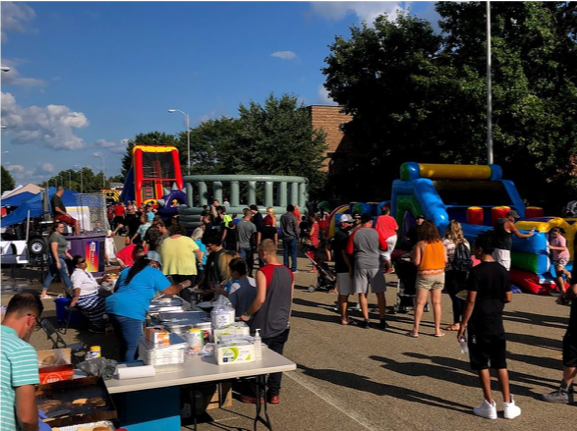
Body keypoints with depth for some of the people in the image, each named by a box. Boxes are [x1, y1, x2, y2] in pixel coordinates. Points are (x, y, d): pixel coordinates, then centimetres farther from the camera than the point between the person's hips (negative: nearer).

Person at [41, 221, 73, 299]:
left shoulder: (59, 235, 16)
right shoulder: (54, 236, -15)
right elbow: (54, 250, -21)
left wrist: (67, 254, 21)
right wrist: (58, 261, -24)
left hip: (60, 257, 10)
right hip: (57, 258, -10)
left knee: (50, 275, 10)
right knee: (65, 275, -4)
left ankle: (43, 294, 14)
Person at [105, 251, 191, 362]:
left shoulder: (127, 270, 24)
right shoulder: (154, 273, 5)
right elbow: (170, 291, 10)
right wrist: (183, 285, 28)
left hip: (113, 307, 8)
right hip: (129, 312, -8)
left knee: (124, 344, 18)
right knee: (131, 348, -2)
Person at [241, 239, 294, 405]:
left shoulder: (263, 272, -17)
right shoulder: (288, 273, 4)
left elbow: (260, 299, -24)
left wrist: (247, 314, -12)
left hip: (264, 325, -6)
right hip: (282, 325, 6)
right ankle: (274, 394, 19)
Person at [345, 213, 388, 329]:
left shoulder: (355, 234, 0)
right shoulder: (376, 233, -2)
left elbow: (349, 251, 2)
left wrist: (350, 266, 16)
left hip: (360, 265, 1)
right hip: (375, 265, -1)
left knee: (362, 294, 8)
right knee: (380, 294, 7)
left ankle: (366, 320, 9)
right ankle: (382, 320, 9)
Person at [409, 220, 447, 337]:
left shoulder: (420, 244, -11)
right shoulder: (440, 243, 1)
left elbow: (416, 262, -13)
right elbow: (445, 260, 4)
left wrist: (412, 254, 5)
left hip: (425, 275, -4)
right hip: (439, 275, 4)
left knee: (420, 303, 1)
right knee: (436, 303, 10)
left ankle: (415, 330, 2)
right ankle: (437, 330, 15)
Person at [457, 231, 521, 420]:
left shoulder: (477, 271, -15)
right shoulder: (502, 270, 2)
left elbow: (471, 300, -16)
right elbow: (508, 298, 7)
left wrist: (463, 324, -10)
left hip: (479, 323, -5)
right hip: (496, 322, 5)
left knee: (481, 364, 4)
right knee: (500, 363, 13)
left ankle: (489, 406, 9)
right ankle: (508, 404, 16)